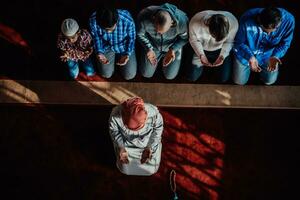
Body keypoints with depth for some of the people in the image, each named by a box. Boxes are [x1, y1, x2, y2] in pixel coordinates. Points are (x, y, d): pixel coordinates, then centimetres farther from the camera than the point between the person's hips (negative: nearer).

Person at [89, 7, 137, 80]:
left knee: (129, 75, 1)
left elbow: (131, 38, -16)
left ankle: (118, 57, 30)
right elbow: (96, 37, -10)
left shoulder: (127, 20, -38)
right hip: (106, 47, 1)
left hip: (124, 46, -1)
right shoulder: (93, 20, -33)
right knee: (106, 74, 2)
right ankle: (115, 57, 32)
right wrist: (99, 53, -24)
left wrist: (127, 54, -28)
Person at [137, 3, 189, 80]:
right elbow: (140, 34, -14)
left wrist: (173, 50, -28)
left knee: (170, 76, 7)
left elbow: (184, 38, -15)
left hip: (173, 46, -1)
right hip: (152, 45, 1)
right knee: (146, 74, 7)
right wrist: (149, 49, -26)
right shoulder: (144, 17, -38)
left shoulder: (182, 21, -39)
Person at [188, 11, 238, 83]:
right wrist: (201, 55, -28)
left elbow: (229, 42, -14)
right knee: (192, 77, 0)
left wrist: (222, 56, -28)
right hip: (201, 49, 0)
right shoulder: (195, 23, -38)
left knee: (223, 78, -1)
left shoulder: (233, 23, -35)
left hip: (220, 50, 0)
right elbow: (194, 40, -15)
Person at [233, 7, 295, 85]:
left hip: (268, 54, 2)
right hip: (246, 52, -1)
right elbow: (238, 43, -22)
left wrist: (275, 56, -34)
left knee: (269, 80, 12)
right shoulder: (247, 20, -40)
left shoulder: (288, 20, -33)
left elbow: (285, 43, -14)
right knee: (239, 81, 9)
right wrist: (250, 57, -40)